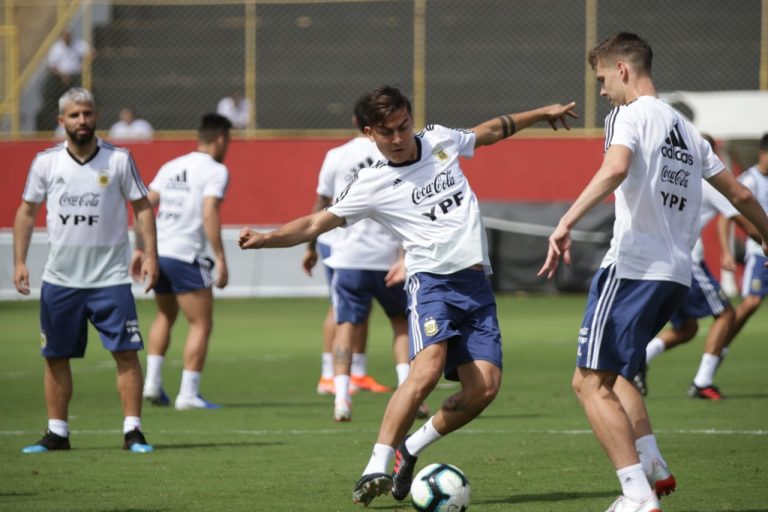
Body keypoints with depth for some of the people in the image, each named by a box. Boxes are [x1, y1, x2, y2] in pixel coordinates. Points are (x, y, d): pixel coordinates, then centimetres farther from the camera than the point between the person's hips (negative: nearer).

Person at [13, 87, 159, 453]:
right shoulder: (45, 162, 2)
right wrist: (19, 261, 3)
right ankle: (57, 433, 15)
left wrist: (150, 254, -7)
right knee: (56, 356, 5)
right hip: (60, 279, 2)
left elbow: (141, 207, 2)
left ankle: (132, 431, -4)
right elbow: (26, 211, 10)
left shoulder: (119, 159, -3)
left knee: (126, 352, -8)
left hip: (111, 277, -2)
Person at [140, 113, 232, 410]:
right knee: (201, 324, 1)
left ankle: (152, 382, 17)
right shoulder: (216, 171, -4)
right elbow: (209, 212, -16)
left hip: (157, 251, 7)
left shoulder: (171, 167, 16)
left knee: (165, 316, 25)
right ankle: (188, 394, -4)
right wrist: (220, 258, -16)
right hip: (185, 255, -7)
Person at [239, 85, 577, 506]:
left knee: (484, 386, -10)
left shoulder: (440, 140, 11)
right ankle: (376, 467, -25)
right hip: (432, 281, -5)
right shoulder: (372, 184, -2)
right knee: (427, 369, -29)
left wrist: (542, 113, 41)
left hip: (476, 283, 5)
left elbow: (492, 130, 30)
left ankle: (410, 450, 10)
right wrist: (265, 238, -20)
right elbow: (317, 223, -4)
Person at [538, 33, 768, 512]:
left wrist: (566, 222, -33)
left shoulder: (632, 114, -4)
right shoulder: (687, 130, 20)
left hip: (633, 267, -9)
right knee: (612, 373, 25)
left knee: (591, 382, -7)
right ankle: (653, 468, 15)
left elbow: (615, 169, -25)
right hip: (677, 275, 9)